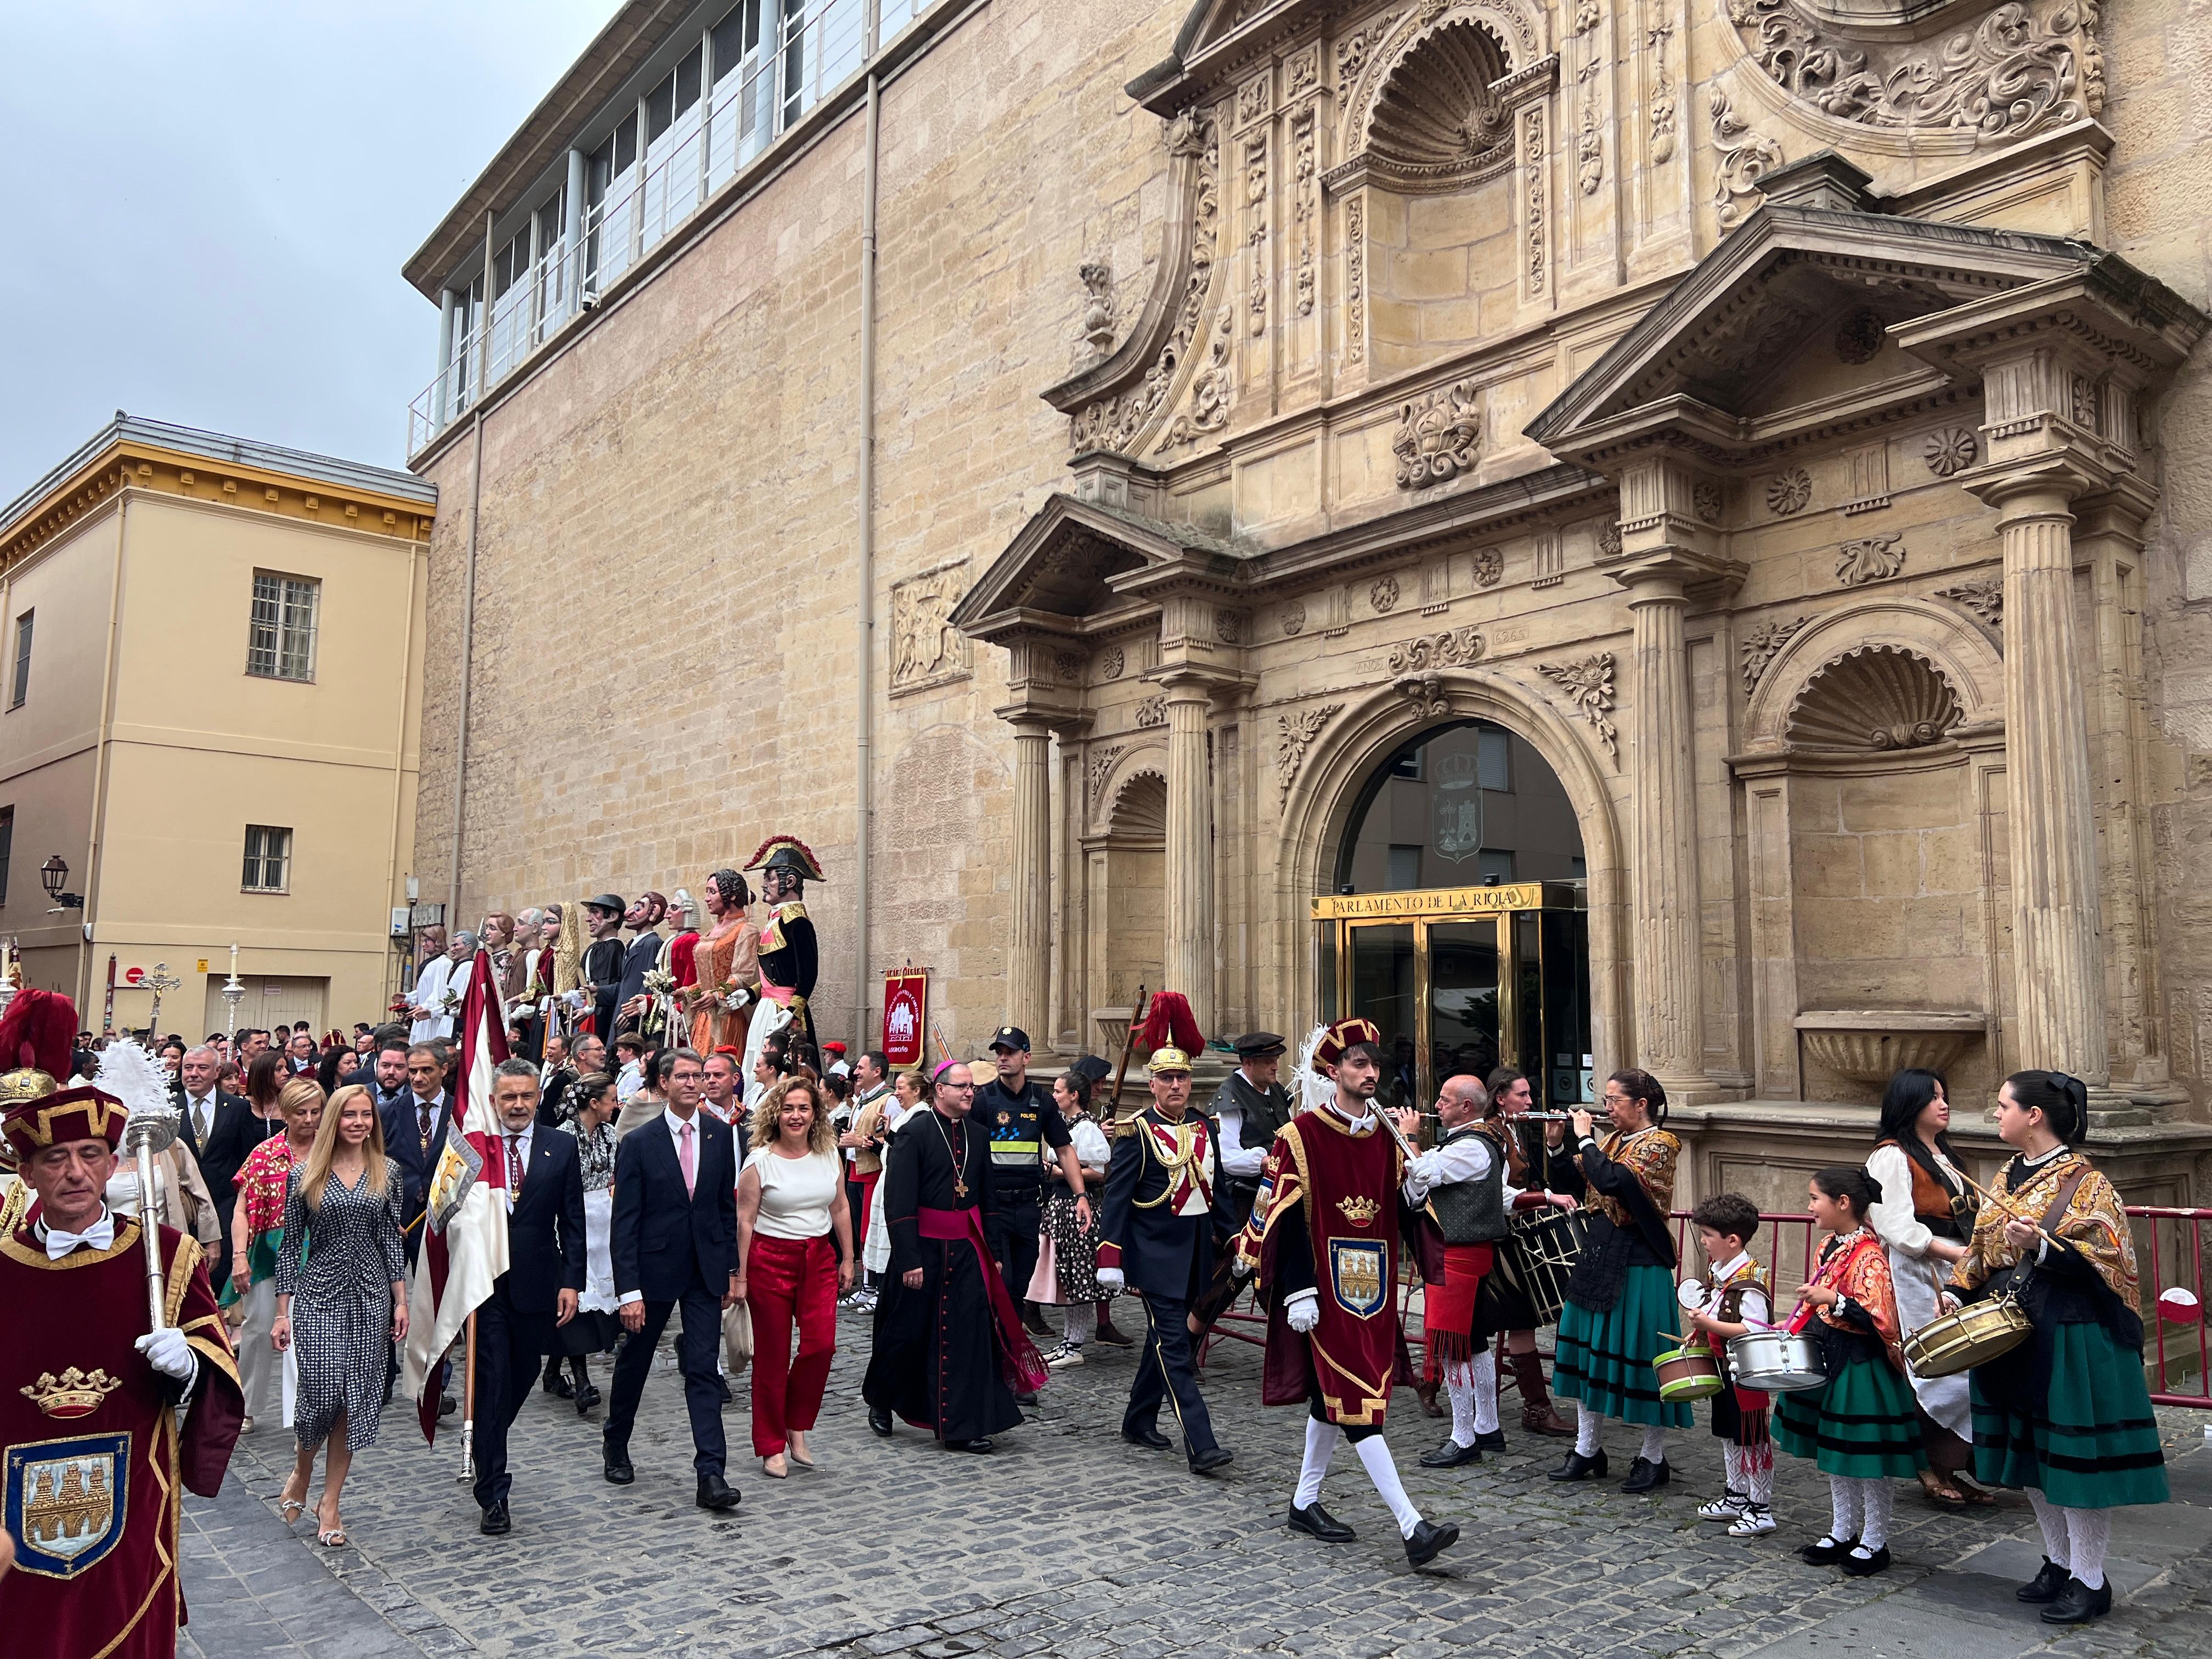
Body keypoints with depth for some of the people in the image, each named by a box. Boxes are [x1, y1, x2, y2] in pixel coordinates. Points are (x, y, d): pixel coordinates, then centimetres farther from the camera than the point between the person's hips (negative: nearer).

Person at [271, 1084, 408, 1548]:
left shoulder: (387, 1172, 4)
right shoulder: (305, 1174, -1)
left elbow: (392, 1239, 7)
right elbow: (290, 1243, 2)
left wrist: (401, 1301, 3)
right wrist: (283, 1311, 0)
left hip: (370, 1297, 2)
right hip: (319, 1295, -2)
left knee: (356, 1398, 3)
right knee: (322, 1391, -8)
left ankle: (330, 1502, 16)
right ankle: (302, 1471, 24)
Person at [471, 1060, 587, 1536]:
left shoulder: (562, 1148, 2)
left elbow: (572, 1222, 3)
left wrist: (572, 1282, -3)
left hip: (536, 1283, 2)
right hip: (483, 1281, -2)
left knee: (522, 1377, 15)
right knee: (492, 1381, -2)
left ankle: (488, 1448, 43)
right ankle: (493, 1495, 5)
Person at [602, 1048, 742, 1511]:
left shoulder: (720, 1134, 0)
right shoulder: (640, 1142, -9)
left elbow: (727, 1205, 8)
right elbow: (624, 1223, -10)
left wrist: (732, 1269, 6)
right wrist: (628, 1290, -14)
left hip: (705, 1270, 1)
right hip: (654, 1268, -1)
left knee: (703, 1369, -3)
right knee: (634, 1362, 17)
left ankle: (711, 1474, -4)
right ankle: (616, 1444, 41)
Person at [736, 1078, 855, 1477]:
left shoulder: (829, 1155, 4)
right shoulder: (760, 1160, -7)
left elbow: (840, 1209, 12)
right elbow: (744, 1220, -6)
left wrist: (848, 1259, 11)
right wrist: (740, 1277, -7)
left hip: (819, 1258, 3)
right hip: (770, 1259, -3)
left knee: (821, 1344, -8)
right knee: (772, 1355, 4)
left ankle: (797, 1427, 15)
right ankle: (772, 1446, 17)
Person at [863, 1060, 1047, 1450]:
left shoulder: (978, 1134, 8)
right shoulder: (914, 1132, -10)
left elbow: (989, 1197, 16)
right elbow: (898, 1200, -13)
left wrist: (993, 1251, 11)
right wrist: (909, 1259, -17)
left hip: (966, 1248, 4)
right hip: (923, 1246, -4)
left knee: (966, 1334, 0)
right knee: (909, 1331, 9)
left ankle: (960, 1427, 7)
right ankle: (880, 1400, 34)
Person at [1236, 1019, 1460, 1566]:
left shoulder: (1389, 1137, 8)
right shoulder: (1300, 1136, -10)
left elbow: (1406, 1209, 10)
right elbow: (1285, 1218, -12)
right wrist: (1298, 1292, -16)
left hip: (1371, 1291, 6)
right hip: (1325, 1292, -6)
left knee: (1332, 1398, 16)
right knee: (1359, 1403, -8)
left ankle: (1305, 1502, 30)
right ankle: (1412, 1527, -8)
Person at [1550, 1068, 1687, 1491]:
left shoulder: (1659, 1144, -13)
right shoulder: (1614, 1140, 11)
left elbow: (1610, 1180, -29)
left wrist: (1584, 1137, -17)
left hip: (1638, 1263, -8)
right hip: (1599, 1255, 8)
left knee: (1642, 1357, 1)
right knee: (1589, 1349, 12)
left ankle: (1654, 1459, 15)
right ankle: (1587, 1450, 23)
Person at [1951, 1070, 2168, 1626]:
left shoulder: (2084, 1182, -11)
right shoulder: (2008, 1177, 11)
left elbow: (2104, 1264, -17)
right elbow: (1983, 1252, 17)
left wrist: (2041, 1246, -29)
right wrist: (1957, 1296, 6)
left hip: (2069, 1339, -8)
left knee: (2073, 1453, -1)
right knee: (2030, 1454, 14)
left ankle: (2091, 1582, 13)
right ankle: (2059, 1564, 29)